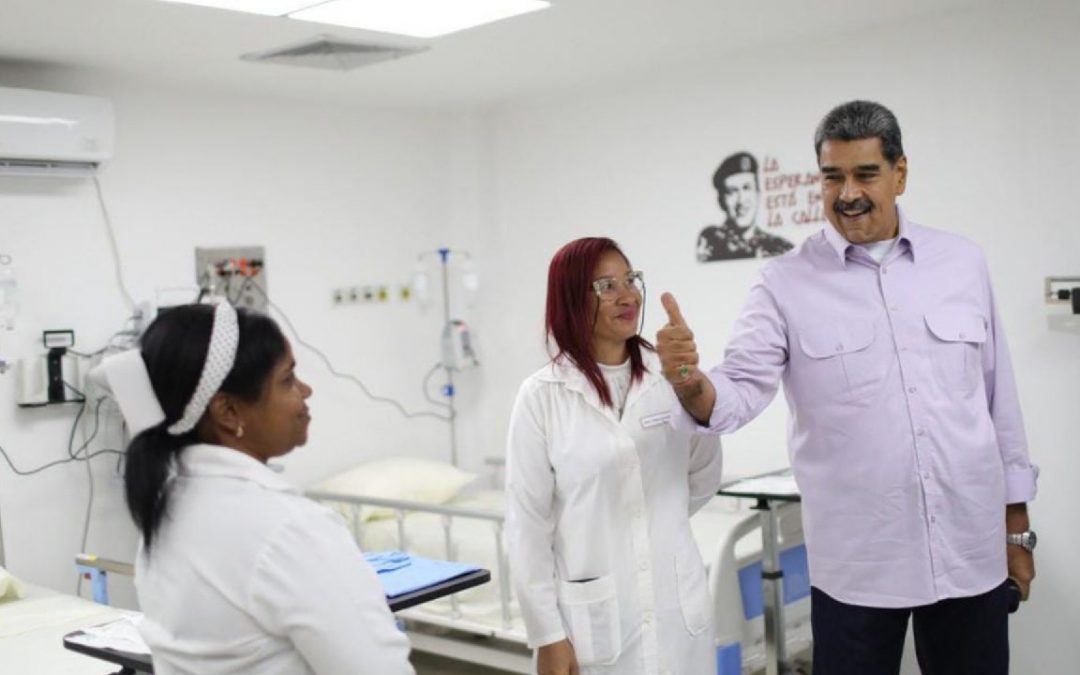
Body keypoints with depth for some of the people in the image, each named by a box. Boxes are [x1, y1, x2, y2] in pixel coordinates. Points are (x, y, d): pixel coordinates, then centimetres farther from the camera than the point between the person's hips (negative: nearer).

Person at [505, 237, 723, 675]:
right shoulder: (543, 395, -7)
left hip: (678, 609, 3)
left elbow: (704, 478, 15)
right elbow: (528, 522, -6)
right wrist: (547, 634, -7)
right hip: (593, 617, -2)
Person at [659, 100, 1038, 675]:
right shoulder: (786, 283, -4)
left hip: (972, 555, 3)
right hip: (855, 565, -2)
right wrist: (689, 380, -35)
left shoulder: (962, 263, 4)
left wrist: (1016, 527, 11)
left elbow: (999, 398, 10)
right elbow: (738, 393, -12)